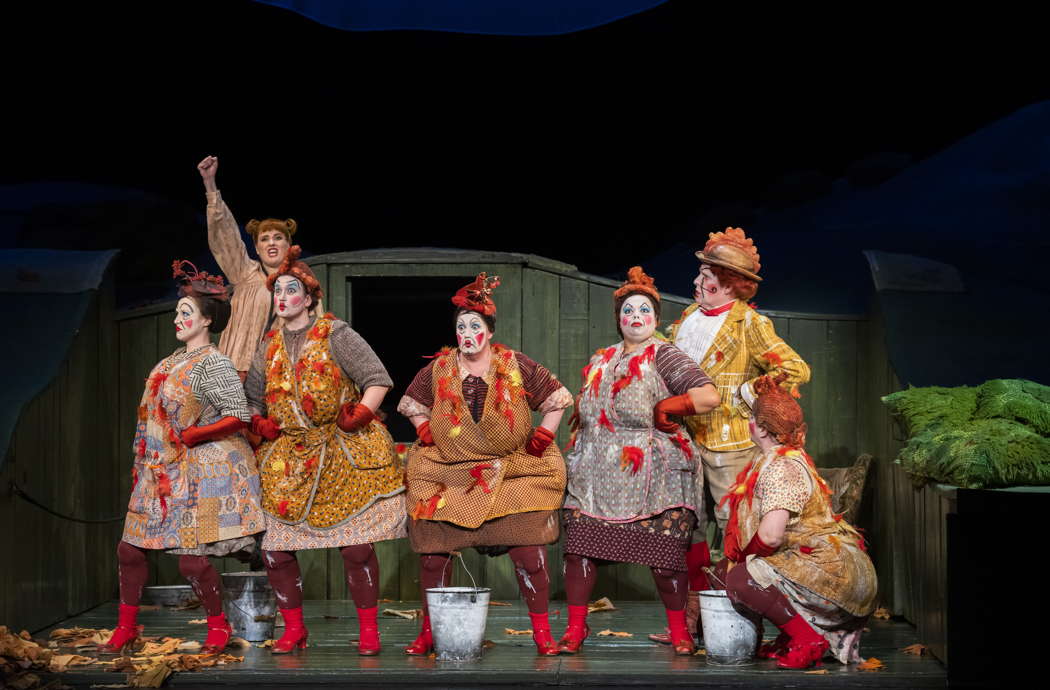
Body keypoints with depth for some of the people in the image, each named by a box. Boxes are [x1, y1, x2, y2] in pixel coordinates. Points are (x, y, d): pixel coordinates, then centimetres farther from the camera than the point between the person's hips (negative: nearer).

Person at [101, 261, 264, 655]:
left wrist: (188, 436, -17)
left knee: (191, 560, -9)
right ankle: (126, 629, 21)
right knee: (130, 549, 7)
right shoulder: (173, 360, 13)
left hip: (202, 471, -8)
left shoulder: (214, 364, -12)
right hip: (163, 470, 8)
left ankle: (219, 626, 12)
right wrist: (147, 455, 14)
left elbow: (238, 417, -18)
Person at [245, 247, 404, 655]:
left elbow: (378, 379, -6)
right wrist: (258, 422, 7)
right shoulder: (269, 346, 12)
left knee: (356, 547, -6)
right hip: (287, 460, 5)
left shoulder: (334, 335, -3)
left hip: (345, 454, -5)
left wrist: (360, 415, -16)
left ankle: (368, 631, 7)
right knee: (274, 549, 0)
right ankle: (294, 629, 15)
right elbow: (252, 395, 25)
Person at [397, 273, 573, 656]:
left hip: (514, 473, -1)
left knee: (529, 551, -8)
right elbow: (412, 405, 18)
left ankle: (542, 632, 3)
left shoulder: (516, 366, 0)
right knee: (432, 553, -1)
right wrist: (427, 435, 5)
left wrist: (542, 438, 0)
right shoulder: (438, 370, 4)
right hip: (446, 475, 2)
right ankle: (429, 632, 13)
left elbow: (557, 400, 6)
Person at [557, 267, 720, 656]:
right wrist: (577, 448, 14)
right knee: (579, 547, -3)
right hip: (596, 477, 5)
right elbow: (586, 413, 29)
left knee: (663, 554, -4)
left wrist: (662, 409, -10)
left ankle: (678, 630, 12)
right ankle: (575, 628, 7)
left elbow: (709, 396, -15)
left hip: (651, 479, -5)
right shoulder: (600, 362, 17)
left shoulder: (663, 357, -3)